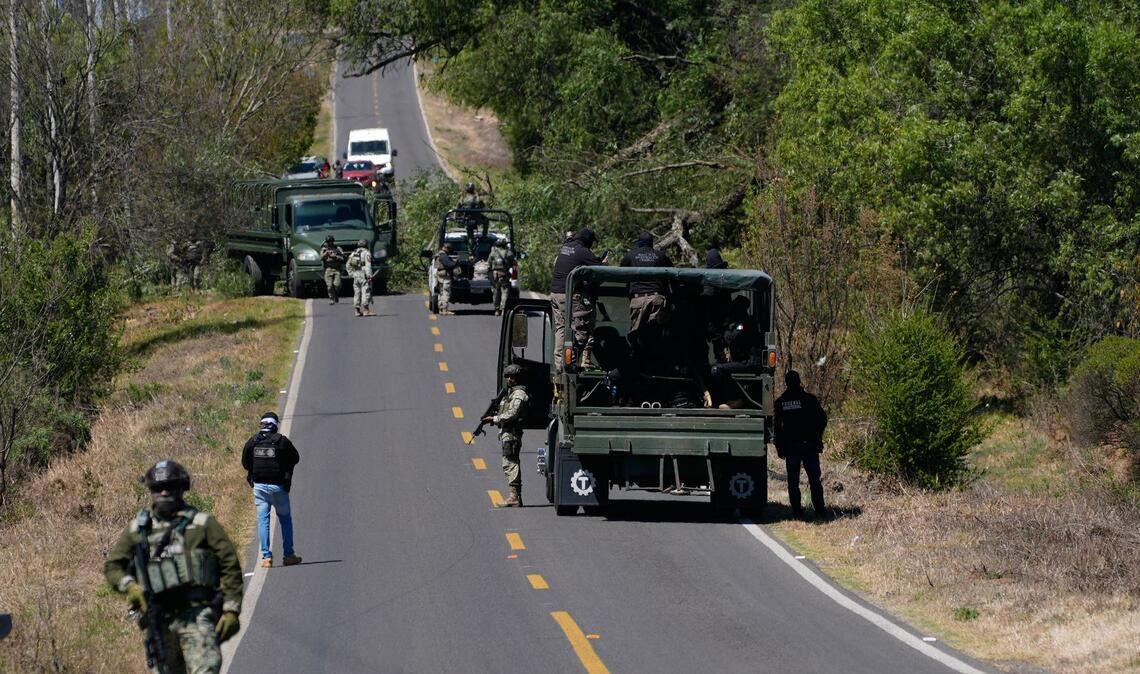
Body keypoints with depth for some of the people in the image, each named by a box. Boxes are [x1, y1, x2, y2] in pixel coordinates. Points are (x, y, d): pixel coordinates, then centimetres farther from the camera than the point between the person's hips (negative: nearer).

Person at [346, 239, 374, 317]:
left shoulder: (353, 253, 15)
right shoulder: (366, 253, -5)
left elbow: (348, 265, 15)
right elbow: (368, 265, -15)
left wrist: (351, 274, 17)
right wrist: (369, 275, -18)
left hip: (356, 275, 6)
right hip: (364, 275, -6)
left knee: (357, 293, 10)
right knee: (366, 292, -9)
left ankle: (357, 311, 9)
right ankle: (366, 311, -17)